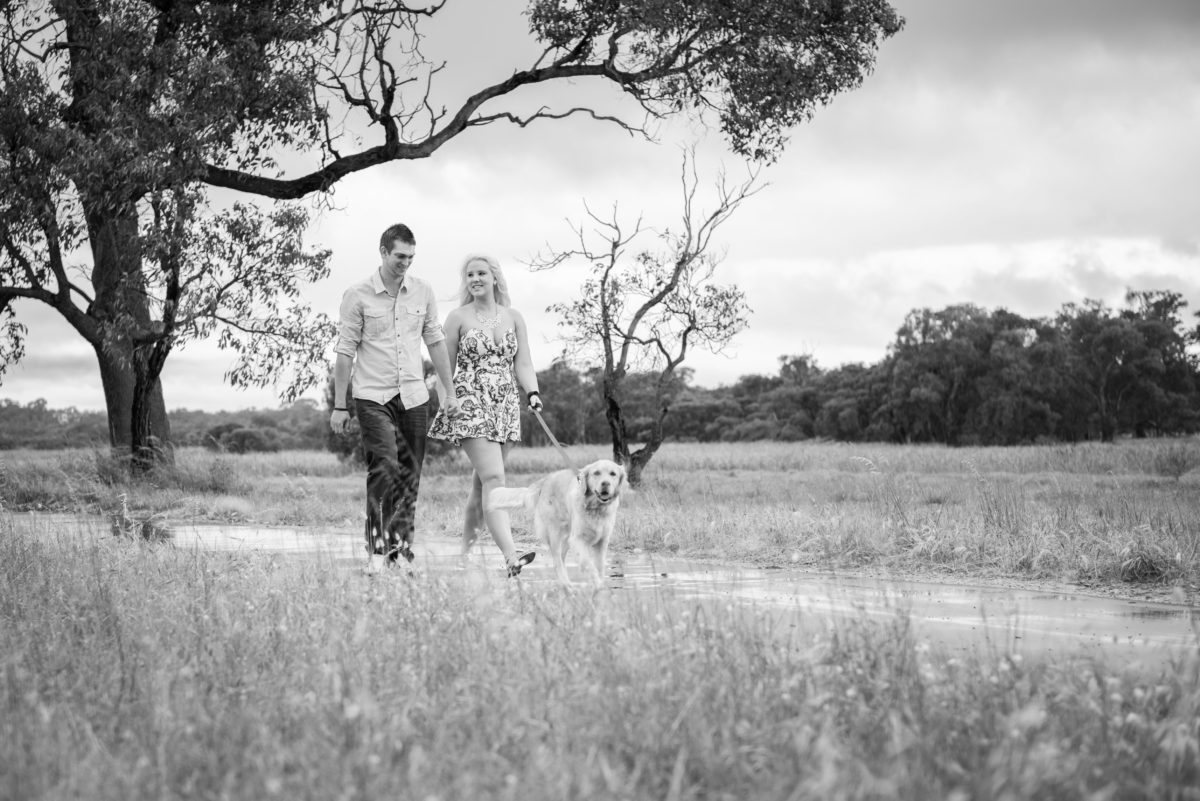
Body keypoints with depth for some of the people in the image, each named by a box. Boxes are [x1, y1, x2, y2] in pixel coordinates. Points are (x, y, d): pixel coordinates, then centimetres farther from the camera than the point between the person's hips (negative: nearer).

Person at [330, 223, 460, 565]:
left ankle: (403, 548, 13)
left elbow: (436, 342, 14)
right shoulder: (358, 295, -5)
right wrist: (339, 406, -4)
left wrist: (449, 393, 12)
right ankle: (378, 549, -15)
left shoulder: (422, 292, 6)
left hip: (414, 396, 4)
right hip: (373, 396, -4)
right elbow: (345, 352, -3)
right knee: (384, 467, -17)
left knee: (410, 475, 5)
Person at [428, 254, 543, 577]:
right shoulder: (458, 318, 2)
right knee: (493, 477, -17)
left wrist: (533, 393, -8)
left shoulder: (513, 317, 11)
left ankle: (465, 553, 18)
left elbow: (523, 365, 8)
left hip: (506, 406, 4)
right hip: (470, 404, -4)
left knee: (481, 484, 8)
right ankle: (511, 557, -27)